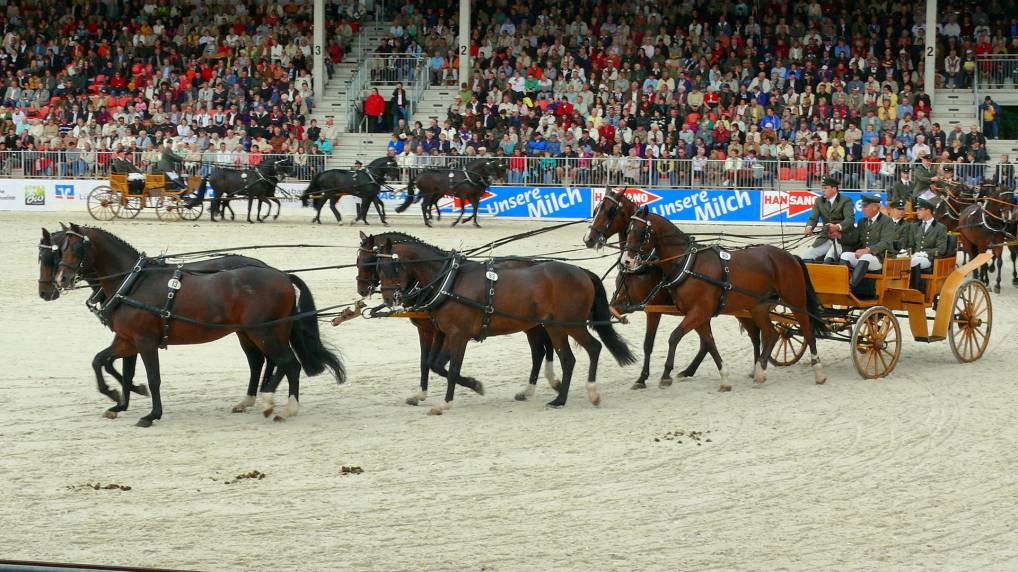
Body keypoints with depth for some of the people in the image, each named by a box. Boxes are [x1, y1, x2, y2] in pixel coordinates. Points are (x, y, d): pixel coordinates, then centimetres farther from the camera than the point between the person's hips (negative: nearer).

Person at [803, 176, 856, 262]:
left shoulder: (846, 201, -4)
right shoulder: (819, 201, 12)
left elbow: (849, 219, -16)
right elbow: (813, 218, 5)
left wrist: (837, 227, -36)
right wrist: (809, 227, -19)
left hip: (842, 239, -6)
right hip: (825, 238, 6)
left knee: (828, 259, -31)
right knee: (806, 257, -11)